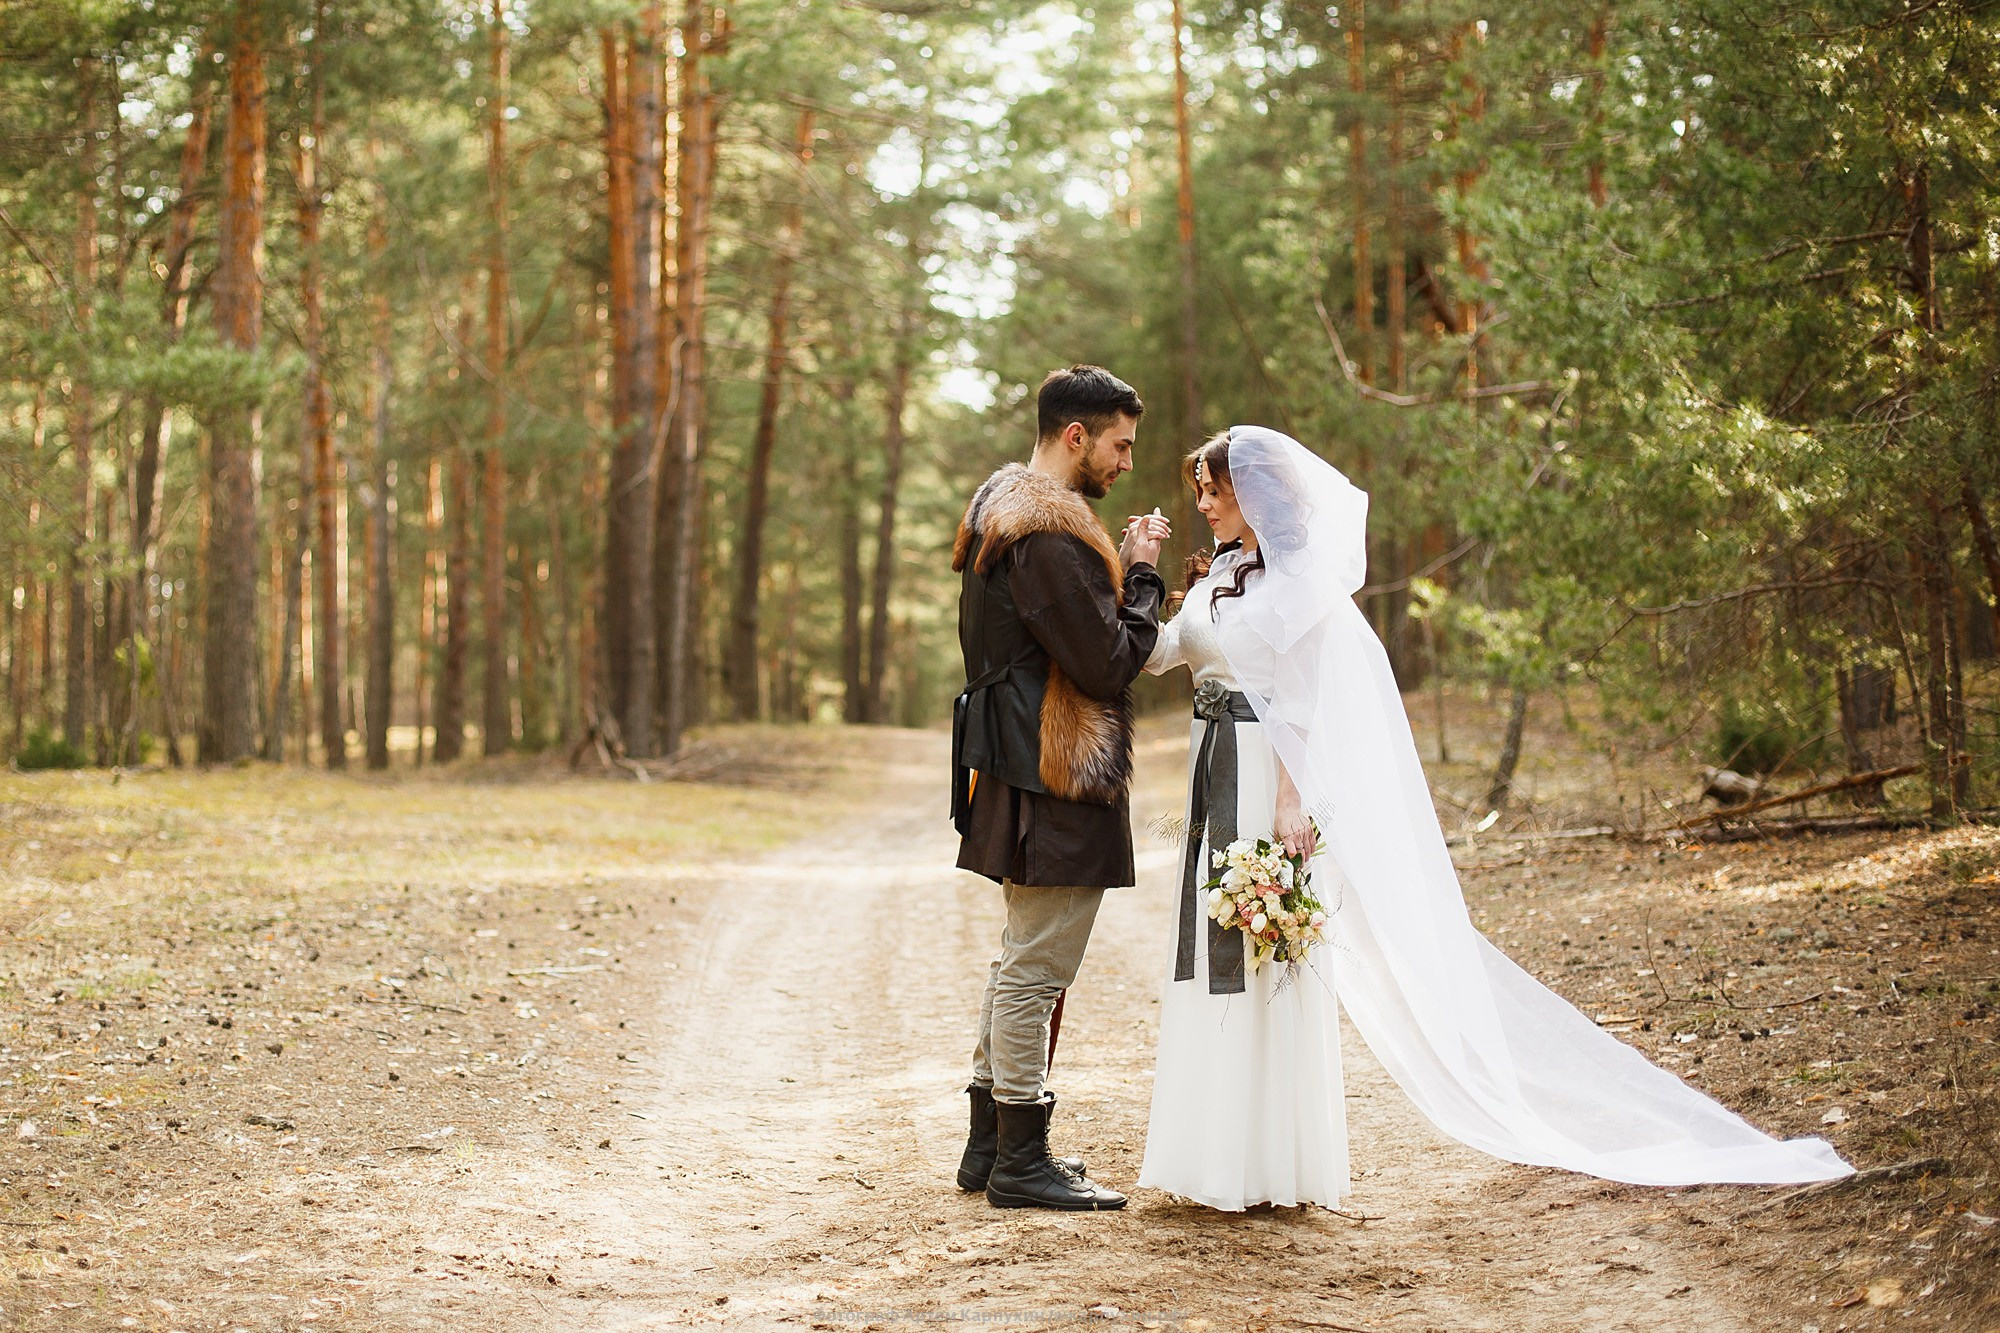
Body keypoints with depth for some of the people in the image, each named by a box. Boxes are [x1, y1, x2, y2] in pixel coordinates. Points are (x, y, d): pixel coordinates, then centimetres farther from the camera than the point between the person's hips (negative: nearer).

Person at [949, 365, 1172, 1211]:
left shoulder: (1002, 509, 14)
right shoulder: (1049, 535, -20)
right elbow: (1109, 665, -20)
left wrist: (1125, 577, 9)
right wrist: (1141, 575, -8)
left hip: (1016, 772, 11)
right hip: (1058, 783, -11)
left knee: (1019, 959, 18)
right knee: (1036, 968, -4)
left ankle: (990, 1143, 27)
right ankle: (1020, 1163, 4)